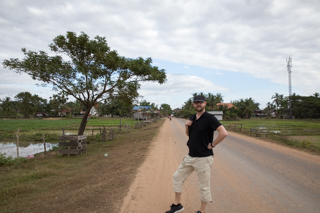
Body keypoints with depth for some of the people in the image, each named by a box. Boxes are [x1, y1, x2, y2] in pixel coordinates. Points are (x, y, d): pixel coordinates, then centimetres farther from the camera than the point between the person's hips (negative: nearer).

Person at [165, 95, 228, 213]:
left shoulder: (210, 118, -14)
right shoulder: (192, 118, 9)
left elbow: (224, 133, -24)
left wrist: (211, 145, -17)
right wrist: (187, 126, 0)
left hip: (203, 158, -8)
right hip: (190, 156, 8)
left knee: (204, 187, 6)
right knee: (177, 177, 14)